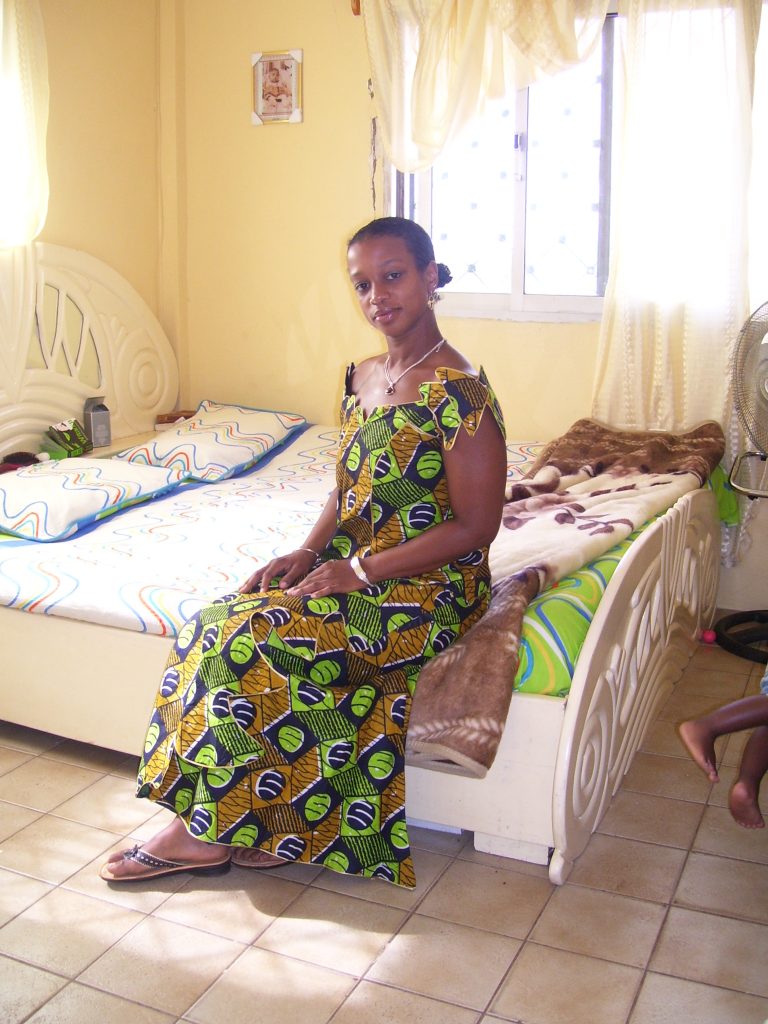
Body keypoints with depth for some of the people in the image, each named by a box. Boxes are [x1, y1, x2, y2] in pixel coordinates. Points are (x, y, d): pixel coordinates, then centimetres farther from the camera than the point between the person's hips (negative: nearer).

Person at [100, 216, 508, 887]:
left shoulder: (459, 392, -16)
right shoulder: (362, 377, 10)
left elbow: (475, 527, -18)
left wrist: (360, 569, -18)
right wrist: (310, 551, -2)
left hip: (425, 588, -8)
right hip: (351, 570, 8)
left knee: (249, 643, -21)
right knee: (220, 623, -13)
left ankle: (209, 829, -2)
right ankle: (256, 828, -8)